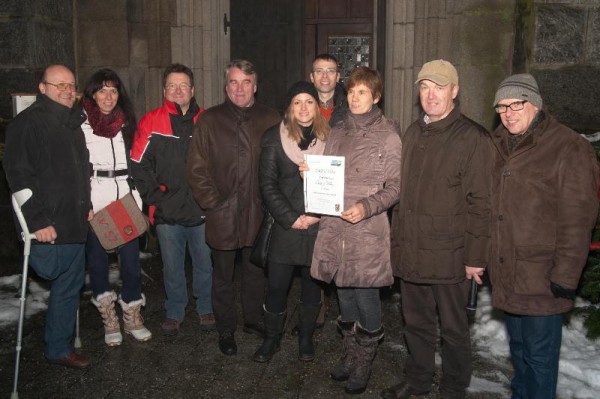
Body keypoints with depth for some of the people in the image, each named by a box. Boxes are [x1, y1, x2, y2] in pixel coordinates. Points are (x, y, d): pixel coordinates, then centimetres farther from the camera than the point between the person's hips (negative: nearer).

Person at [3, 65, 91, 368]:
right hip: (48, 225, -8)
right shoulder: (27, 123, -11)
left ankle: (60, 348, 26)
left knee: (69, 285, 13)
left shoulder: (73, 123, 15)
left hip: (75, 222, 8)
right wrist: (37, 220, -19)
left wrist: (86, 205, 14)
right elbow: (18, 175, -16)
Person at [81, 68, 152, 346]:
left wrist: (137, 196, 12)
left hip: (126, 197, 3)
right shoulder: (81, 123, 0)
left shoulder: (127, 122, 14)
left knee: (131, 255, 0)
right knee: (97, 256, 2)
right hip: (94, 200, -3)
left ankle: (132, 316, 13)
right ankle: (108, 318, 14)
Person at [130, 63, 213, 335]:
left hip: (202, 211, 1)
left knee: (205, 265, 14)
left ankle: (205, 308, 34)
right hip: (168, 213, 0)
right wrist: (155, 196, -7)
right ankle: (174, 312, 31)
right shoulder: (151, 123, -1)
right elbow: (138, 165, -1)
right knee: (172, 268, 13)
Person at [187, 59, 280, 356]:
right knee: (223, 277, 12)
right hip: (223, 216, -1)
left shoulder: (270, 120, 3)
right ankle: (225, 330, 29)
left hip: (258, 214, 2)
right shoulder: (210, 120, -2)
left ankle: (254, 320, 36)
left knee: (256, 272, 17)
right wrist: (213, 203, -9)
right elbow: (197, 168, -4)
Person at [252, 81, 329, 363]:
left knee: (313, 283, 12)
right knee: (276, 285, 3)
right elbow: (267, 184, -3)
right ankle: (271, 338, 24)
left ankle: (306, 337, 31)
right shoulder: (274, 138, 0)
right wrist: (291, 218, -10)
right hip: (285, 226, -1)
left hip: (319, 225, 1)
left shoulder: (329, 137, 3)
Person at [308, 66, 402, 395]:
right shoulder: (338, 132, 12)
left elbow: (395, 187, -5)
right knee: (344, 294, 15)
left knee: (366, 296, 1)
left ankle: (363, 367, 21)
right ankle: (350, 356, 33)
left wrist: (367, 206, -19)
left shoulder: (388, 134, -4)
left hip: (367, 230, -5)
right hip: (334, 227, 5)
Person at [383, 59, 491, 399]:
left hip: (449, 256, -6)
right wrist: (397, 240, 13)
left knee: (453, 329, 12)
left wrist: (476, 257, -13)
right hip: (410, 252, 6)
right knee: (417, 323, 20)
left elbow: (480, 203, -12)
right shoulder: (413, 134, 10)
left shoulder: (473, 138, -10)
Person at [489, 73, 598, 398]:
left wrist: (565, 276, -16)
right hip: (506, 274, 7)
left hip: (541, 280, -7)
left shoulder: (569, 149, -12)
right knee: (517, 347, 22)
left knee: (539, 354, 4)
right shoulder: (498, 146, 10)